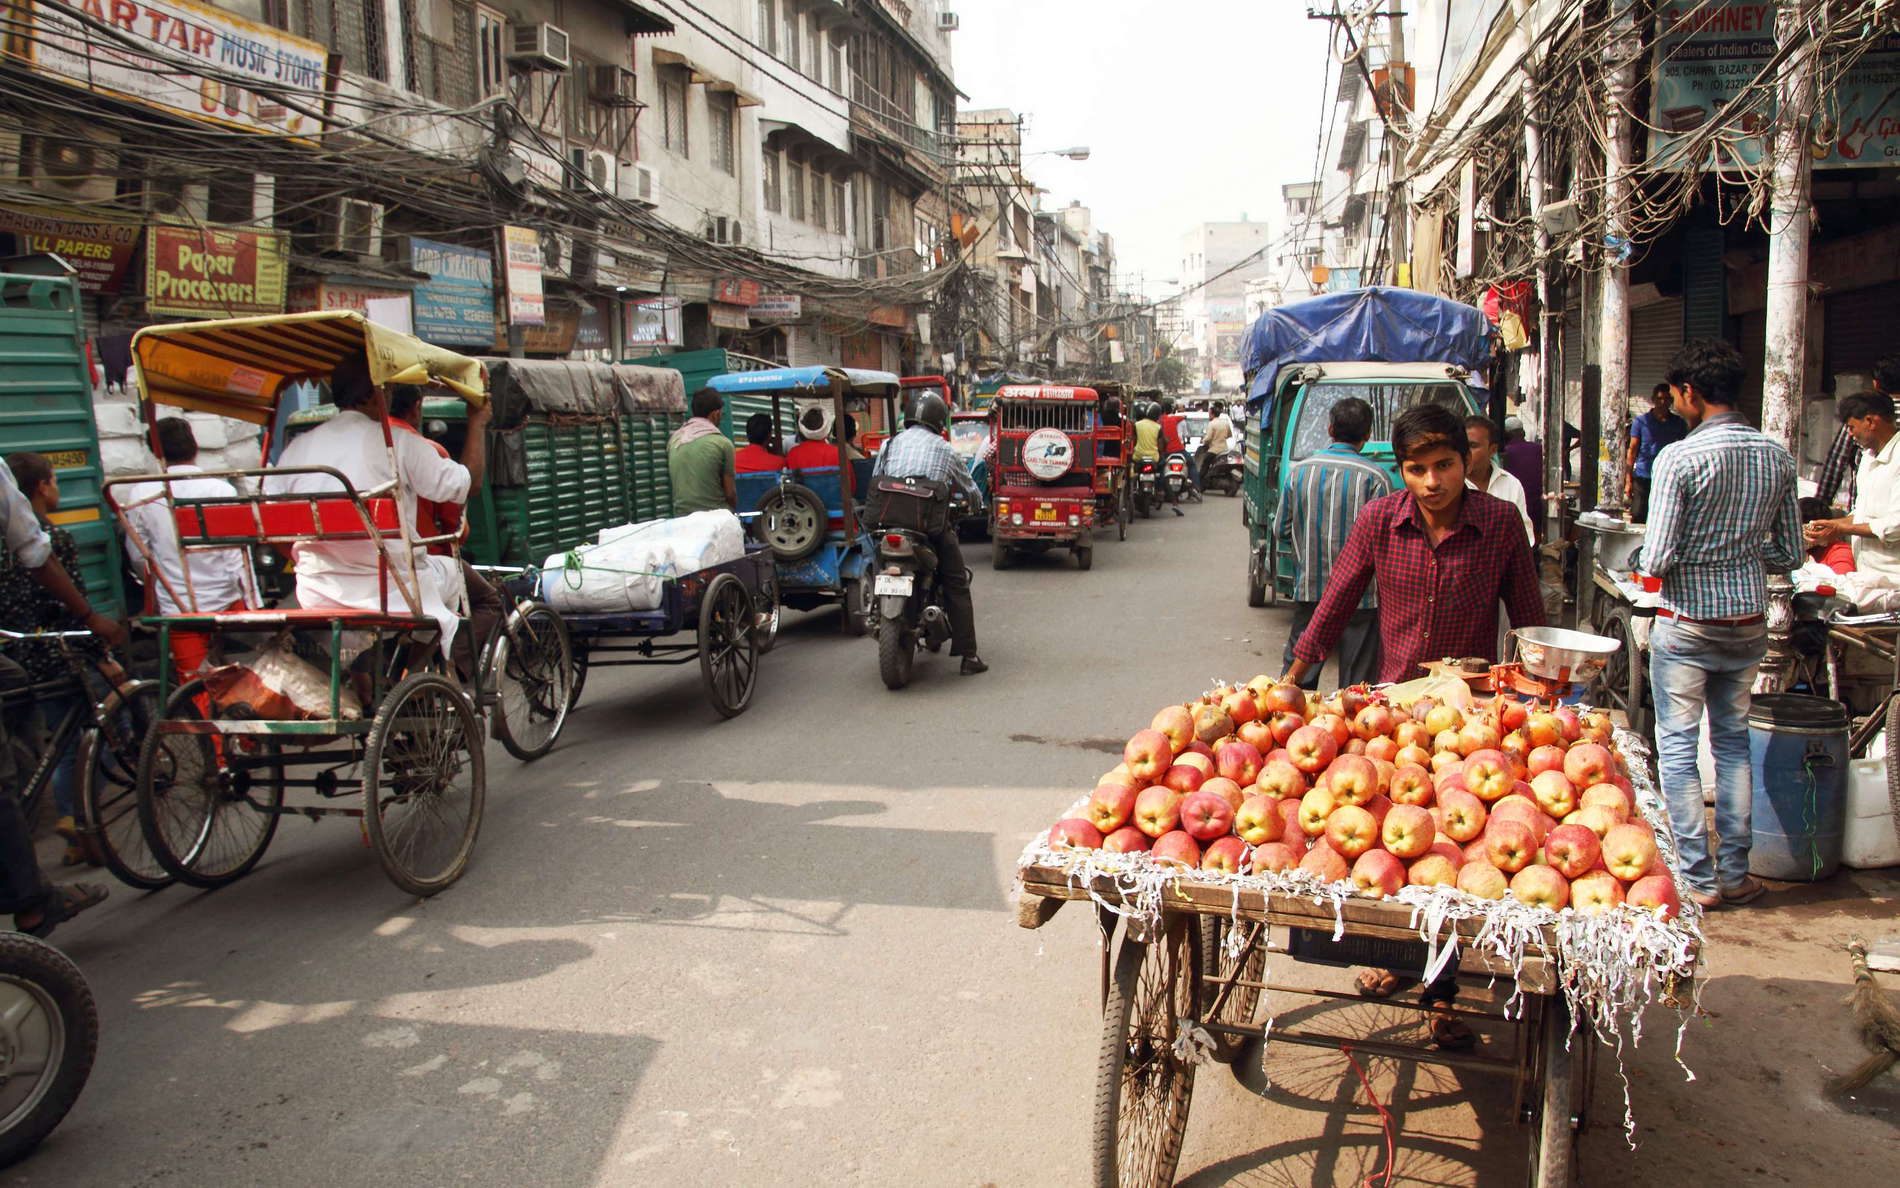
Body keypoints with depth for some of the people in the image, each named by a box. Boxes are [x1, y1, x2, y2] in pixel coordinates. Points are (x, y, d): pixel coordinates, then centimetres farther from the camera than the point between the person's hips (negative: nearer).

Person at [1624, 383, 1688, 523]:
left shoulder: (1679, 423, 7)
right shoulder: (1641, 422, 3)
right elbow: (1632, 451, 3)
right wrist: (1628, 480, -3)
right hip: (1643, 478, -1)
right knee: (1638, 519, -3)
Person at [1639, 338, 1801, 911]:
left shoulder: (1679, 458, -17)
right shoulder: (1777, 456, 1)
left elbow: (1656, 559, -19)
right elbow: (1789, 553, 7)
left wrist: (1649, 558, 3)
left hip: (1687, 624, -6)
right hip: (1749, 622, 6)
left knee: (1677, 748, 5)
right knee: (1733, 742, 17)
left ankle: (1698, 878, 9)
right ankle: (1735, 873, 23)